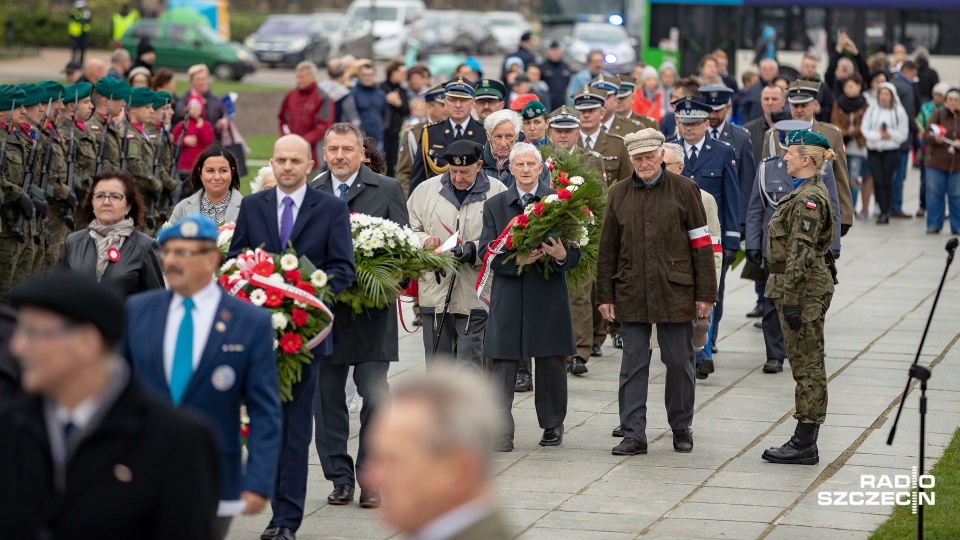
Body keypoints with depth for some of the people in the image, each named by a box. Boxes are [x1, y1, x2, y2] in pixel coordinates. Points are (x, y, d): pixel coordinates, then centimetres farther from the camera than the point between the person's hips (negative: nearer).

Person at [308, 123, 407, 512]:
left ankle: (370, 477, 5)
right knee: (327, 398, 4)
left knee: (374, 396, -3)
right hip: (323, 309, 2)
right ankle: (340, 478, 13)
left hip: (372, 309, -2)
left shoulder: (387, 190, 5)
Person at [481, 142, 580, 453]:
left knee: (552, 365, 8)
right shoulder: (494, 206, 8)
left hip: (549, 296, 0)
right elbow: (488, 253, 1)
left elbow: (575, 253, 2)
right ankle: (501, 433, -6)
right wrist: (516, 260, -17)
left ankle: (553, 426, 24)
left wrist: (562, 255, -21)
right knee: (502, 365, -6)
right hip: (508, 296, 0)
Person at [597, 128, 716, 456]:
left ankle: (681, 428, 20)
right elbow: (608, 249, 11)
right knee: (633, 365, 1)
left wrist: (705, 294, -4)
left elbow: (701, 244, 0)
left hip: (675, 293, -2)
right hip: (631, 293, 2)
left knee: (679, 362, 4)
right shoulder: (618, 195, 8)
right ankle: (634, 435, 4)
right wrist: (605, 296, 6)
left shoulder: (684, 190, 1)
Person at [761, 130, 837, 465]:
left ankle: (805, 444, -2)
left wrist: (791, 299, -23)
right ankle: (804, 441, 16)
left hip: (804, 290, -11)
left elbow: (801, 253, -22)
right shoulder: (808, 193, 15)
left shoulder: (808, 198, -17)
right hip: (804, 289, 11)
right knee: (806, 365, 12)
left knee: (807, 365, -5)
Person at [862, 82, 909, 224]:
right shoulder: (872, 110, 3)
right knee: (878, 181, -7)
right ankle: (884, 211, -3)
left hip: (891, 150, -2)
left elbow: (903, 134, -1)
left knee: (887, 181, -1)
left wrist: (889, 134, -16)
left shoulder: (899, 112, -2)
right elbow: (865, 129, -1)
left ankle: (885, 211, 10)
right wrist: (879, 135, -15)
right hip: (874, 150, 2)